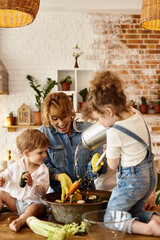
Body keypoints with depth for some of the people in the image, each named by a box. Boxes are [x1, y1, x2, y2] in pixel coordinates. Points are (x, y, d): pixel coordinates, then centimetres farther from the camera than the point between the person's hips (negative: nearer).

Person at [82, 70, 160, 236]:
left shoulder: (114, 132, -25)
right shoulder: (136, 113, -3)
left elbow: (113, 165, -11)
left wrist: (108, 151, 4)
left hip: (130, 182, -8)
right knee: (131, 213, 27)